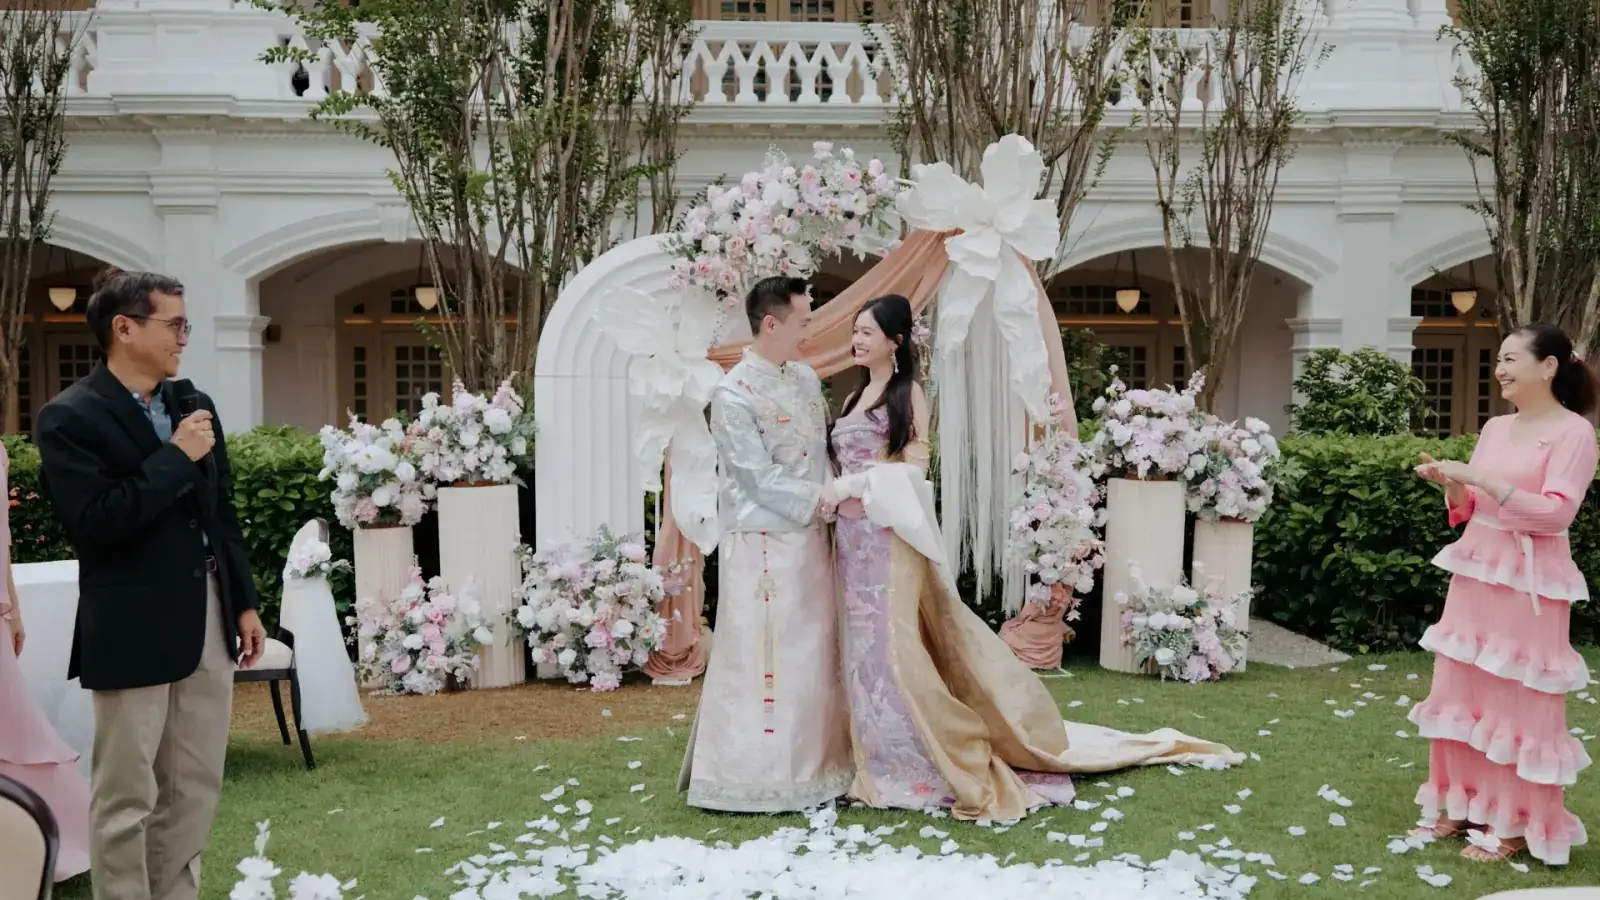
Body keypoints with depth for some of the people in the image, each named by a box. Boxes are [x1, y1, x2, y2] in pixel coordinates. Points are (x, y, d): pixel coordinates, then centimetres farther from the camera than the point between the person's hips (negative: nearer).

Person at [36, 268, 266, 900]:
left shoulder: (196, 406, 11)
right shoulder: (69, 417, -9)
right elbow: (95, 522, -20)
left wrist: (244, 602, 13)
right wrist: (176, 457, -16)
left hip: (207, 616, 7)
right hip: (133, 628, -6)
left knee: (195, 785, 14)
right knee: (126, 797, 3)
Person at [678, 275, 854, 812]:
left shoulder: (806, 378, 10)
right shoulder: (734, 394, -12)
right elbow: (758, 474, -16)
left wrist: (833, 497, -1)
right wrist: (818, 498, -17)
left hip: (810, 536, 8)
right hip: (763, 541, -7)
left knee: (814, 652, 12)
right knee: (765, 655, -3)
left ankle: (811, 765, 24)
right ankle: (754, 774, 7)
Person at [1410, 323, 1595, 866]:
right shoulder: (1495, 427, 11)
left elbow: (1556, 512, -20)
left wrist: (1481, 479, -24)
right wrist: (1451, 484, -3)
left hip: (1528, 585, -7)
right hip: (1475, 574, 7)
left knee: (1517, 702, 0)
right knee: (1462, 693, 12)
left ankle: (1514, 824, 11)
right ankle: (1463, 806, 24)